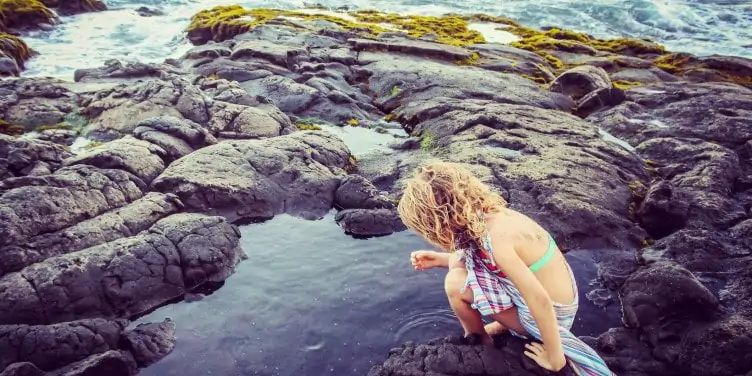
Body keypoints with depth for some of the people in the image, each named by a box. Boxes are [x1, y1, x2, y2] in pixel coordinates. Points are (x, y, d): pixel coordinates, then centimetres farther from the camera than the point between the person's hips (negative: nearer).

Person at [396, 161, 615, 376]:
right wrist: (439, 259, 4)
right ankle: (504, 325, 20)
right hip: (553, 293, 8)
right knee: (458, 263, 6)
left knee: (456, 284, -15)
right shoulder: (488, 214, -7)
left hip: (550, 313, -8)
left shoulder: (495, 238, -32)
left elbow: (539, 300, -31)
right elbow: (477, 257, 14)